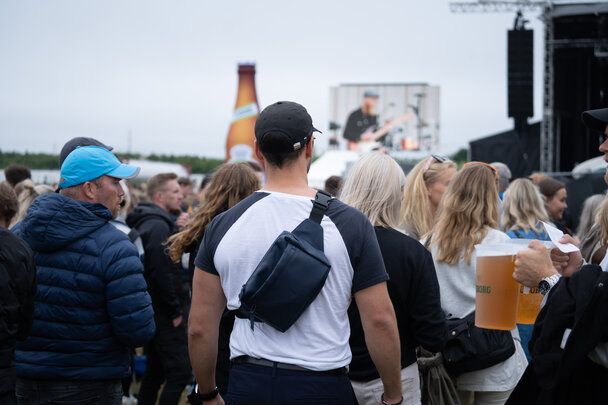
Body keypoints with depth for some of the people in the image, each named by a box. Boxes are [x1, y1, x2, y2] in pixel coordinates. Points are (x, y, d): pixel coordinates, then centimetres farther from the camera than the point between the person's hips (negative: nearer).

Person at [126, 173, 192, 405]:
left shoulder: (145, 222, 16)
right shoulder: (159, 226, -17)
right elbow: (162, 273, -22)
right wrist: (175, 312, -16)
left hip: (153, 311, 11)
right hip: (164, 314, -11)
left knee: (155, 372, 16)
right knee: (179, 373, -10)